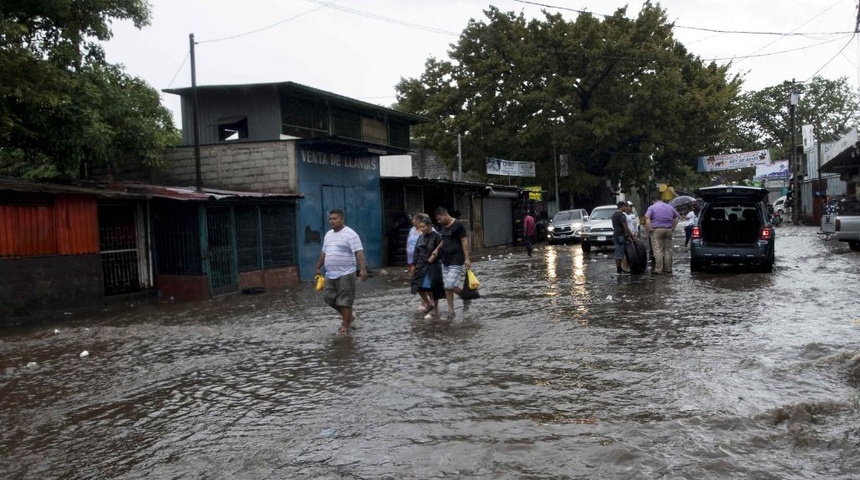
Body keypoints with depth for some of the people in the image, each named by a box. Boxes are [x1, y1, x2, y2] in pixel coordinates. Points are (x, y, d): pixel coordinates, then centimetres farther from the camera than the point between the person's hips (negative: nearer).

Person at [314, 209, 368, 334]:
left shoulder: (350, 234, -11)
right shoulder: (328, 235, 15)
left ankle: (345, 326, 3)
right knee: (329, 297, 11)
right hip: (331, 274, 8)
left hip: (345, 274, -8)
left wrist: (363, 269, -28)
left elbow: (359, 252, -18)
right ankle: (348, 316, 29)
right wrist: (318, 268, 26)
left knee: (345, 300, -4)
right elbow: (324, 253, 24)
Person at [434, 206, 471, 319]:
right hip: (445, 260, 8)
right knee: (447, 287, 6)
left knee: (451, 285, -13)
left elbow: (464, 241, -13)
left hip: (456, 261, -8)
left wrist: (467, 259, -16)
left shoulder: (457, 225, -12)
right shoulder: (444, 226, 11)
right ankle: (451, 311, 13)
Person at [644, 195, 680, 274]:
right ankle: (668, 269, 15)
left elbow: (647, 217, -16)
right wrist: (673, 226, 16)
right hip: (668, 230, 4)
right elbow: (677, 216, 18)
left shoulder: (652, 207, 0)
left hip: (657, 230, -4)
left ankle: (658, 270, -7)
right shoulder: (669, 207, 15)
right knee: (668, 249, 11)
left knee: (658, 250, -5)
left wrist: (648, 228, -13)